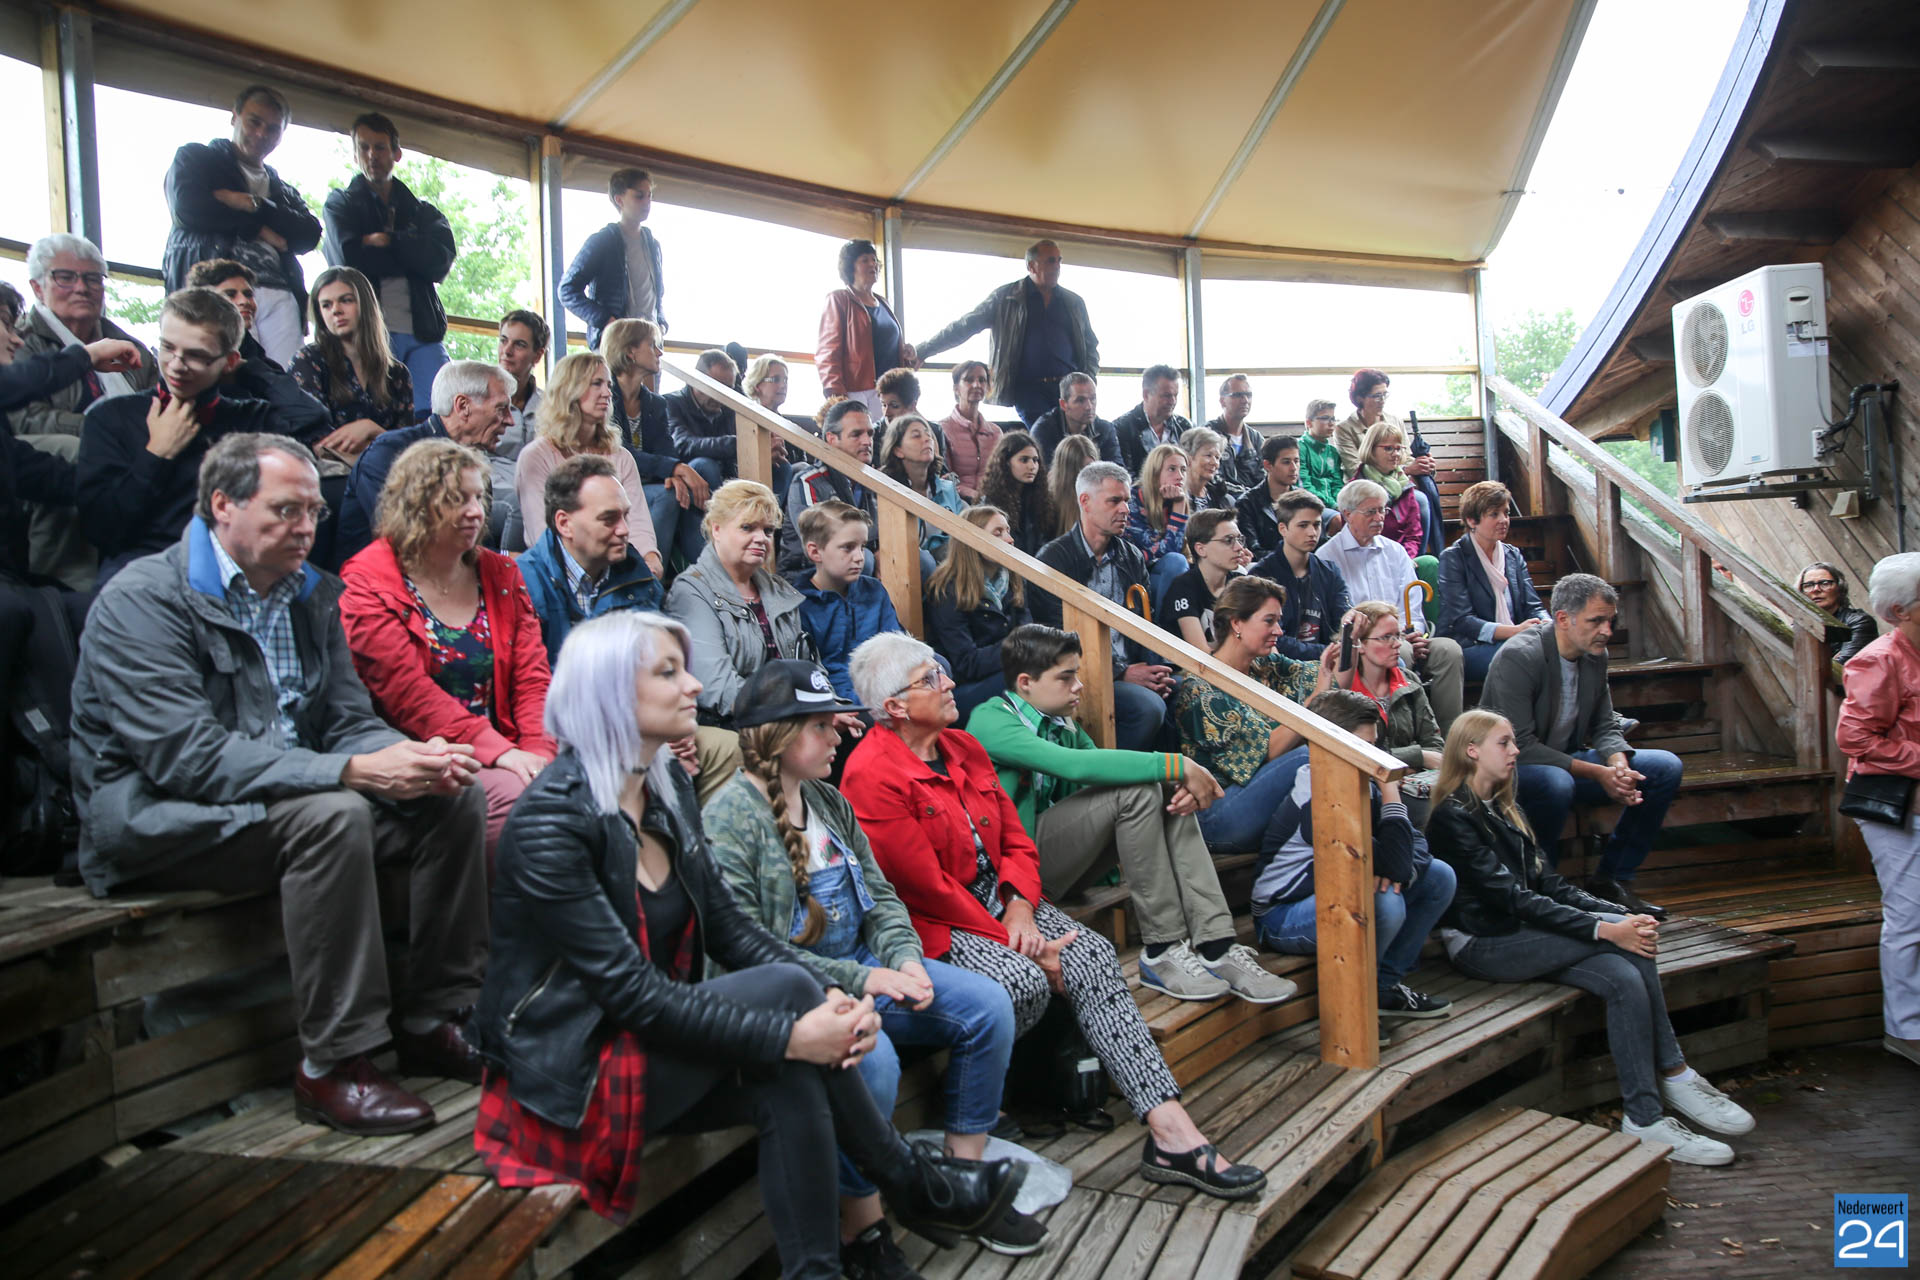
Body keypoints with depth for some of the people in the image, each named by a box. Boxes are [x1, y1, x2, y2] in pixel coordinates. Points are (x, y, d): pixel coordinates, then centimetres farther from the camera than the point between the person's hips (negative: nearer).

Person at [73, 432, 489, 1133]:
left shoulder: (310, 595, 9)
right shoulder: (142, 602, -14)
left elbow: (349, 722, 6)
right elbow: (189, 757, -25)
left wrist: (413, 756, -18)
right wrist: (350, 771, -33)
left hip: (292, 793, 7)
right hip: (156, 818, -7)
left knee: (453, 797, -11)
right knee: (333, 815, -34)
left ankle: (431, 1021, -2)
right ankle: (333, 1067, -25)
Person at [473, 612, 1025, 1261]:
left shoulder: (670, 786, 3)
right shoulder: (551, 819, -22)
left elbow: (730, 927, 1)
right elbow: (630, 990, -26)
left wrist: (831, 995, -16)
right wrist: (788, 1033, -30)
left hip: (652, 1039, 7)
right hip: (571, 1070, -7)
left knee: (788, 1081, -23)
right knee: (785, 986, -24)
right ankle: (911, 1186, -8)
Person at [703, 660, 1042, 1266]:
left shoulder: (828, 800, 11)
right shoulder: (728, 819, -14)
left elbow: (880, 895, 13)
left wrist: (905, 958, -8)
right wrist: (857, 980, -24)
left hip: (863, 966, 8)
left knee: (988, 1004, -5)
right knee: (872, 1055, -35)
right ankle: (860, 1229, -12)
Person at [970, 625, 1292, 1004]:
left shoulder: (1062, 723, 15)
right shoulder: (990, 720, -13)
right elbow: (1076, 764, -28)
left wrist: (1180, 783, -17)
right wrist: (1176, 765, -26)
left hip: (1058, 855, 9)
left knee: (1168, 792, -8)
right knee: (1135, 791, -24)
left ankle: (1217, 948, -18)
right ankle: (1163, 951, -18)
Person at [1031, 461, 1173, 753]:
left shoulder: (1132, 557, 17)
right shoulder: (1053, 559, -3)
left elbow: (1147, 623, 17)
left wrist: (1155, 670, -4)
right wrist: (1122, 673, -15)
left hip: (1132, 669, 6)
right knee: (1148, 706, -30)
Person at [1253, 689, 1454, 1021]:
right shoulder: (1315, 803, -28)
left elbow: (1417, 842, 1)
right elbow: (1395, 864, -29)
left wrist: (1399, 869, -22)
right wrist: (1391, 790, -21)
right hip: (1281, 918, -9)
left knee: (1439, 877, 4)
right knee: (1384, 903, -35)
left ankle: (1385, 984, 8)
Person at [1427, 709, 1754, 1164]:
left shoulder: (1506, 810, 17)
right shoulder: (1453, 817, -11)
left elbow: (1548, 884, 11)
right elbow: (1511, 897, -19)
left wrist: (1623, 914, -4)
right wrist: (1605, 928, -24)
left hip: (1519, 934, 8)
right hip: (1481, 946, -8)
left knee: (1626, 977, -18)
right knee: (1626, 945, -21)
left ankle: (1644, 1118, -17)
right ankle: (1674, 1075, -13)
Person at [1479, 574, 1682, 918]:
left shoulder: (1596, 655, 2)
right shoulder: (1518, 656, -23)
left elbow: (1605, 726, 8)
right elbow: (1521, 745, -25)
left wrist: (1619, 767, -15)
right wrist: (1597, 773, -27)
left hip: (1566, 761, 8)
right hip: (1516, 770, -8)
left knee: (1665, 767, -3)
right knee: (1555, 782, -40)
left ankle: (1612, 879, 2)